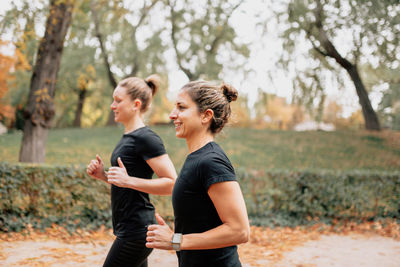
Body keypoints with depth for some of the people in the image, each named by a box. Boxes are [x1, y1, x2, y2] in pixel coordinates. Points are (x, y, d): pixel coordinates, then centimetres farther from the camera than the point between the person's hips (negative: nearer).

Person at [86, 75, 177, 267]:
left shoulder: (146, 138, -16)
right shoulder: (128, 137, 13)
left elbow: (172, 183, -22)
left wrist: (128, 180, -26)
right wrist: (103, 175, 6)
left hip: (136, 231, -10)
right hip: (128, 228, 10)